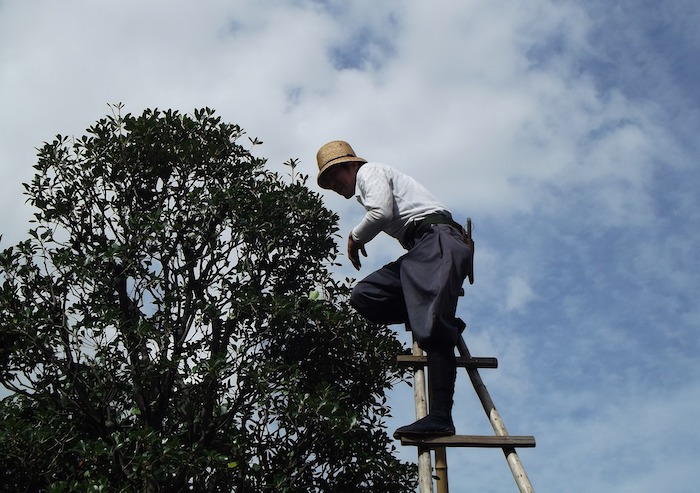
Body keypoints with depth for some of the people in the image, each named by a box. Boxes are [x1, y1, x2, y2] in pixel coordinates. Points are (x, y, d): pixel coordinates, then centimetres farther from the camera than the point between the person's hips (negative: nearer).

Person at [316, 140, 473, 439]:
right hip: (419, 251, 10)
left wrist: (355, 237, 4)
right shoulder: (366, 189, 35)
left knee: (433, 330, -23)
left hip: (437, 239, -10)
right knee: (364, 297, -4)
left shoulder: (369, 171, 8)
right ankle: (445, 323, -7)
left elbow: (382, 212, -10)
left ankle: (441, 417, -33)